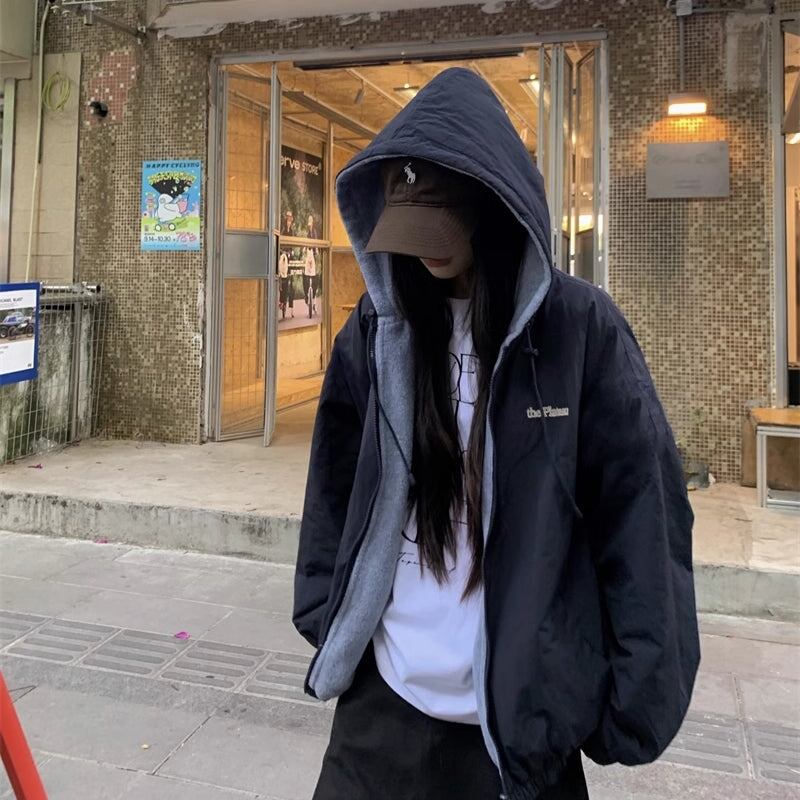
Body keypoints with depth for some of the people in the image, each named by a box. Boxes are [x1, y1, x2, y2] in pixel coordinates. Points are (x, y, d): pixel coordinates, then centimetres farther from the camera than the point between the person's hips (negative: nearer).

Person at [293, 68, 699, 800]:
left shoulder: (580, 328, -11)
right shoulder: (378, 326, -1)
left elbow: (640, 513, -9)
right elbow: (336, 484, 6)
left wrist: (637, 696, -9)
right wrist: (326, 617, 6)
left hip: (523, 703, -2)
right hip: (384, 691, 3)